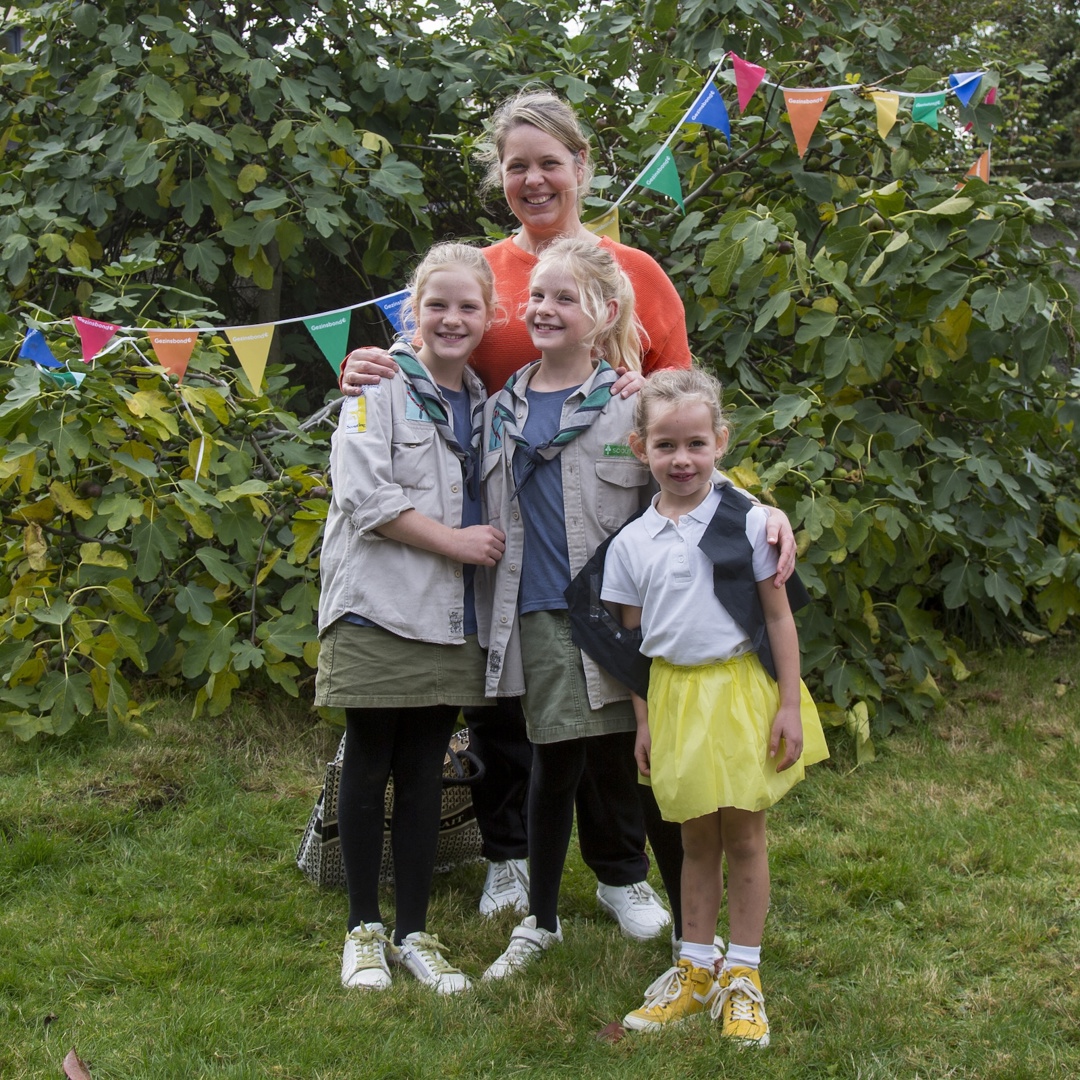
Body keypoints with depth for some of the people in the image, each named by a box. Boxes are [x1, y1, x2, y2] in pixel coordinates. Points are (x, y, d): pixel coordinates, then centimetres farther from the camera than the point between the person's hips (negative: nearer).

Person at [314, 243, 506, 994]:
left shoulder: (485, 401, 12)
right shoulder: (381, 388, -5)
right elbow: (364, 494, -15)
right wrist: (455, 542, -14)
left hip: (450, 620, 5)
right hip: (377, 611, -5)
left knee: (425, 774, 9)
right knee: (369, 769, 5)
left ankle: (414, 932, 18)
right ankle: (364, 927, 18)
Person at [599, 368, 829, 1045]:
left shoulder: (746, 521, -6)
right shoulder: (631, 544, 1)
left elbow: (779, 616, -3)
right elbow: (634, 638, 8)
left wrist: (790, 703, -6)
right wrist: (644, 722, 7)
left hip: (742, 689, -2)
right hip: (676, 694, 2)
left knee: (744, 836, 6)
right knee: (696, 838, 12)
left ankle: (742, 976, 19)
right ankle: (694, 971, 25)